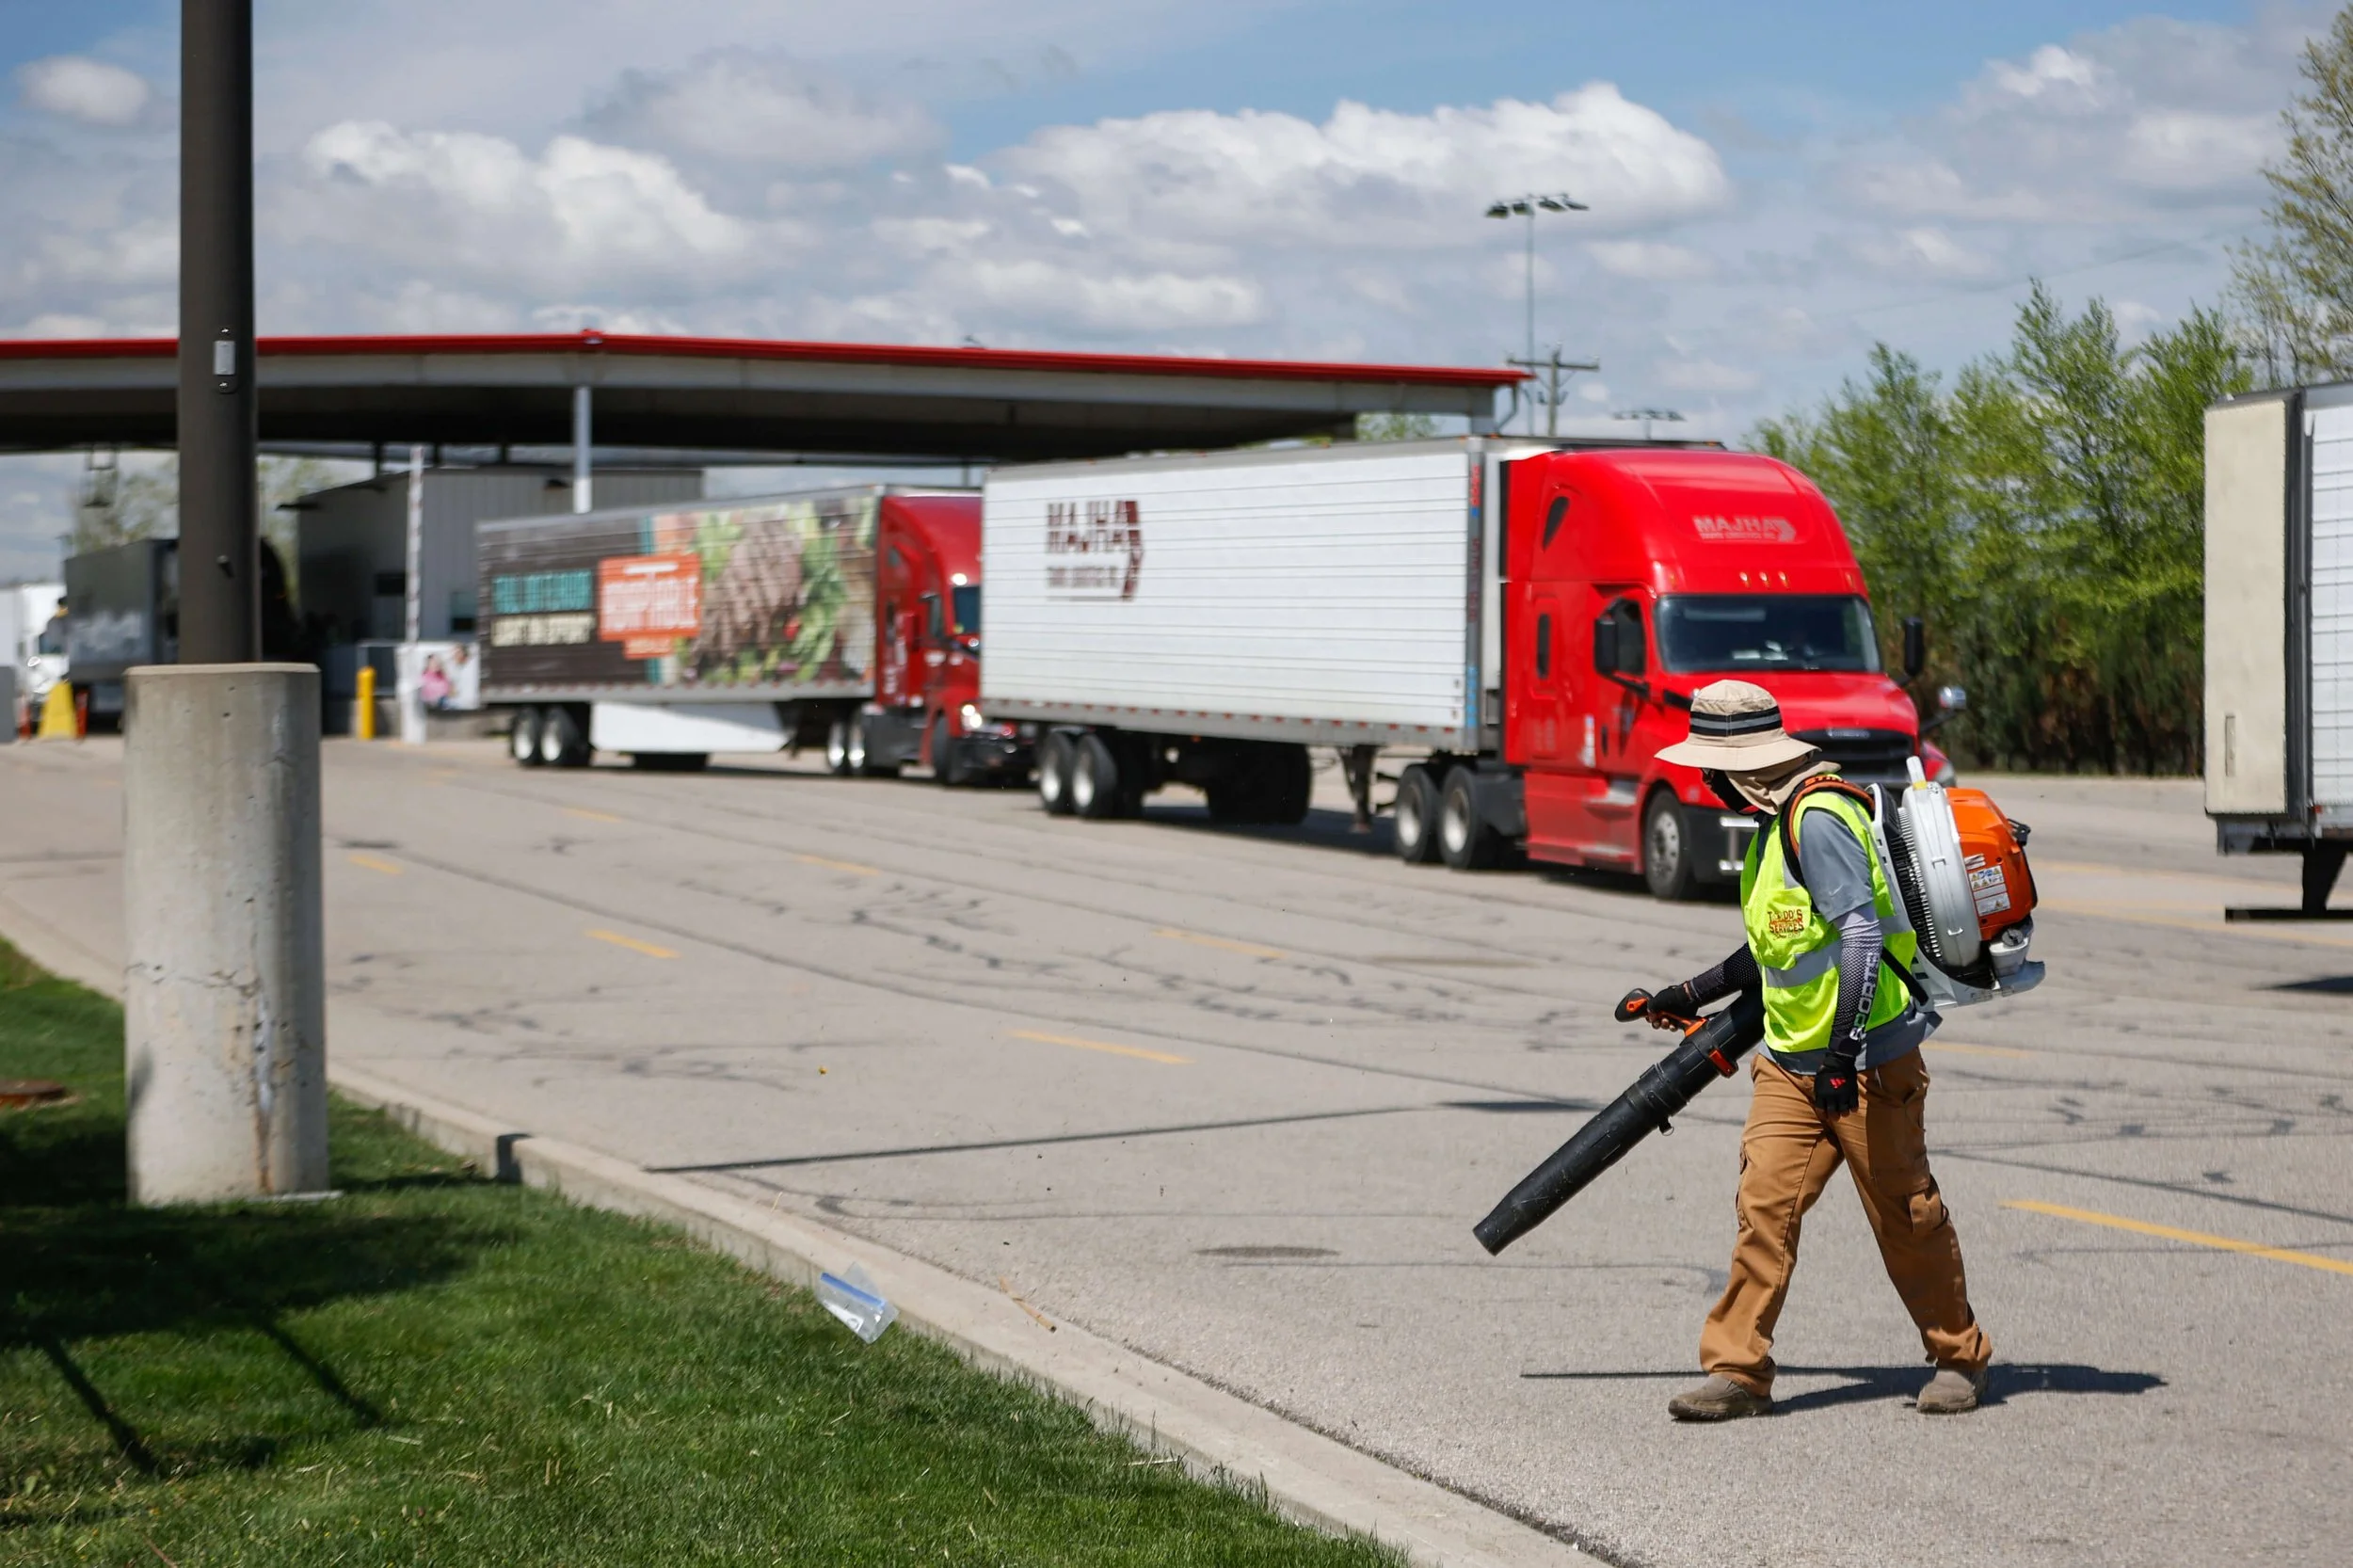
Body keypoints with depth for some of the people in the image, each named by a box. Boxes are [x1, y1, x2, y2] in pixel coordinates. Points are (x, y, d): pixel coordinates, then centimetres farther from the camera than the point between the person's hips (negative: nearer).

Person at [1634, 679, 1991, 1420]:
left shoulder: (1818, 818, -17)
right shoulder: (1779, 819, 15)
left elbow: (1860, 931, -25)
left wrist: (1843, 1048, -29)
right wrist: (1693, 994, 31)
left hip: (1867, 1059, -9)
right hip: (1791, 1061, 9)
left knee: (1905, 1216, 4)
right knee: (1764, 1206, -3)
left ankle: (1960, 1358, 20)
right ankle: (1738, 1370, -3)